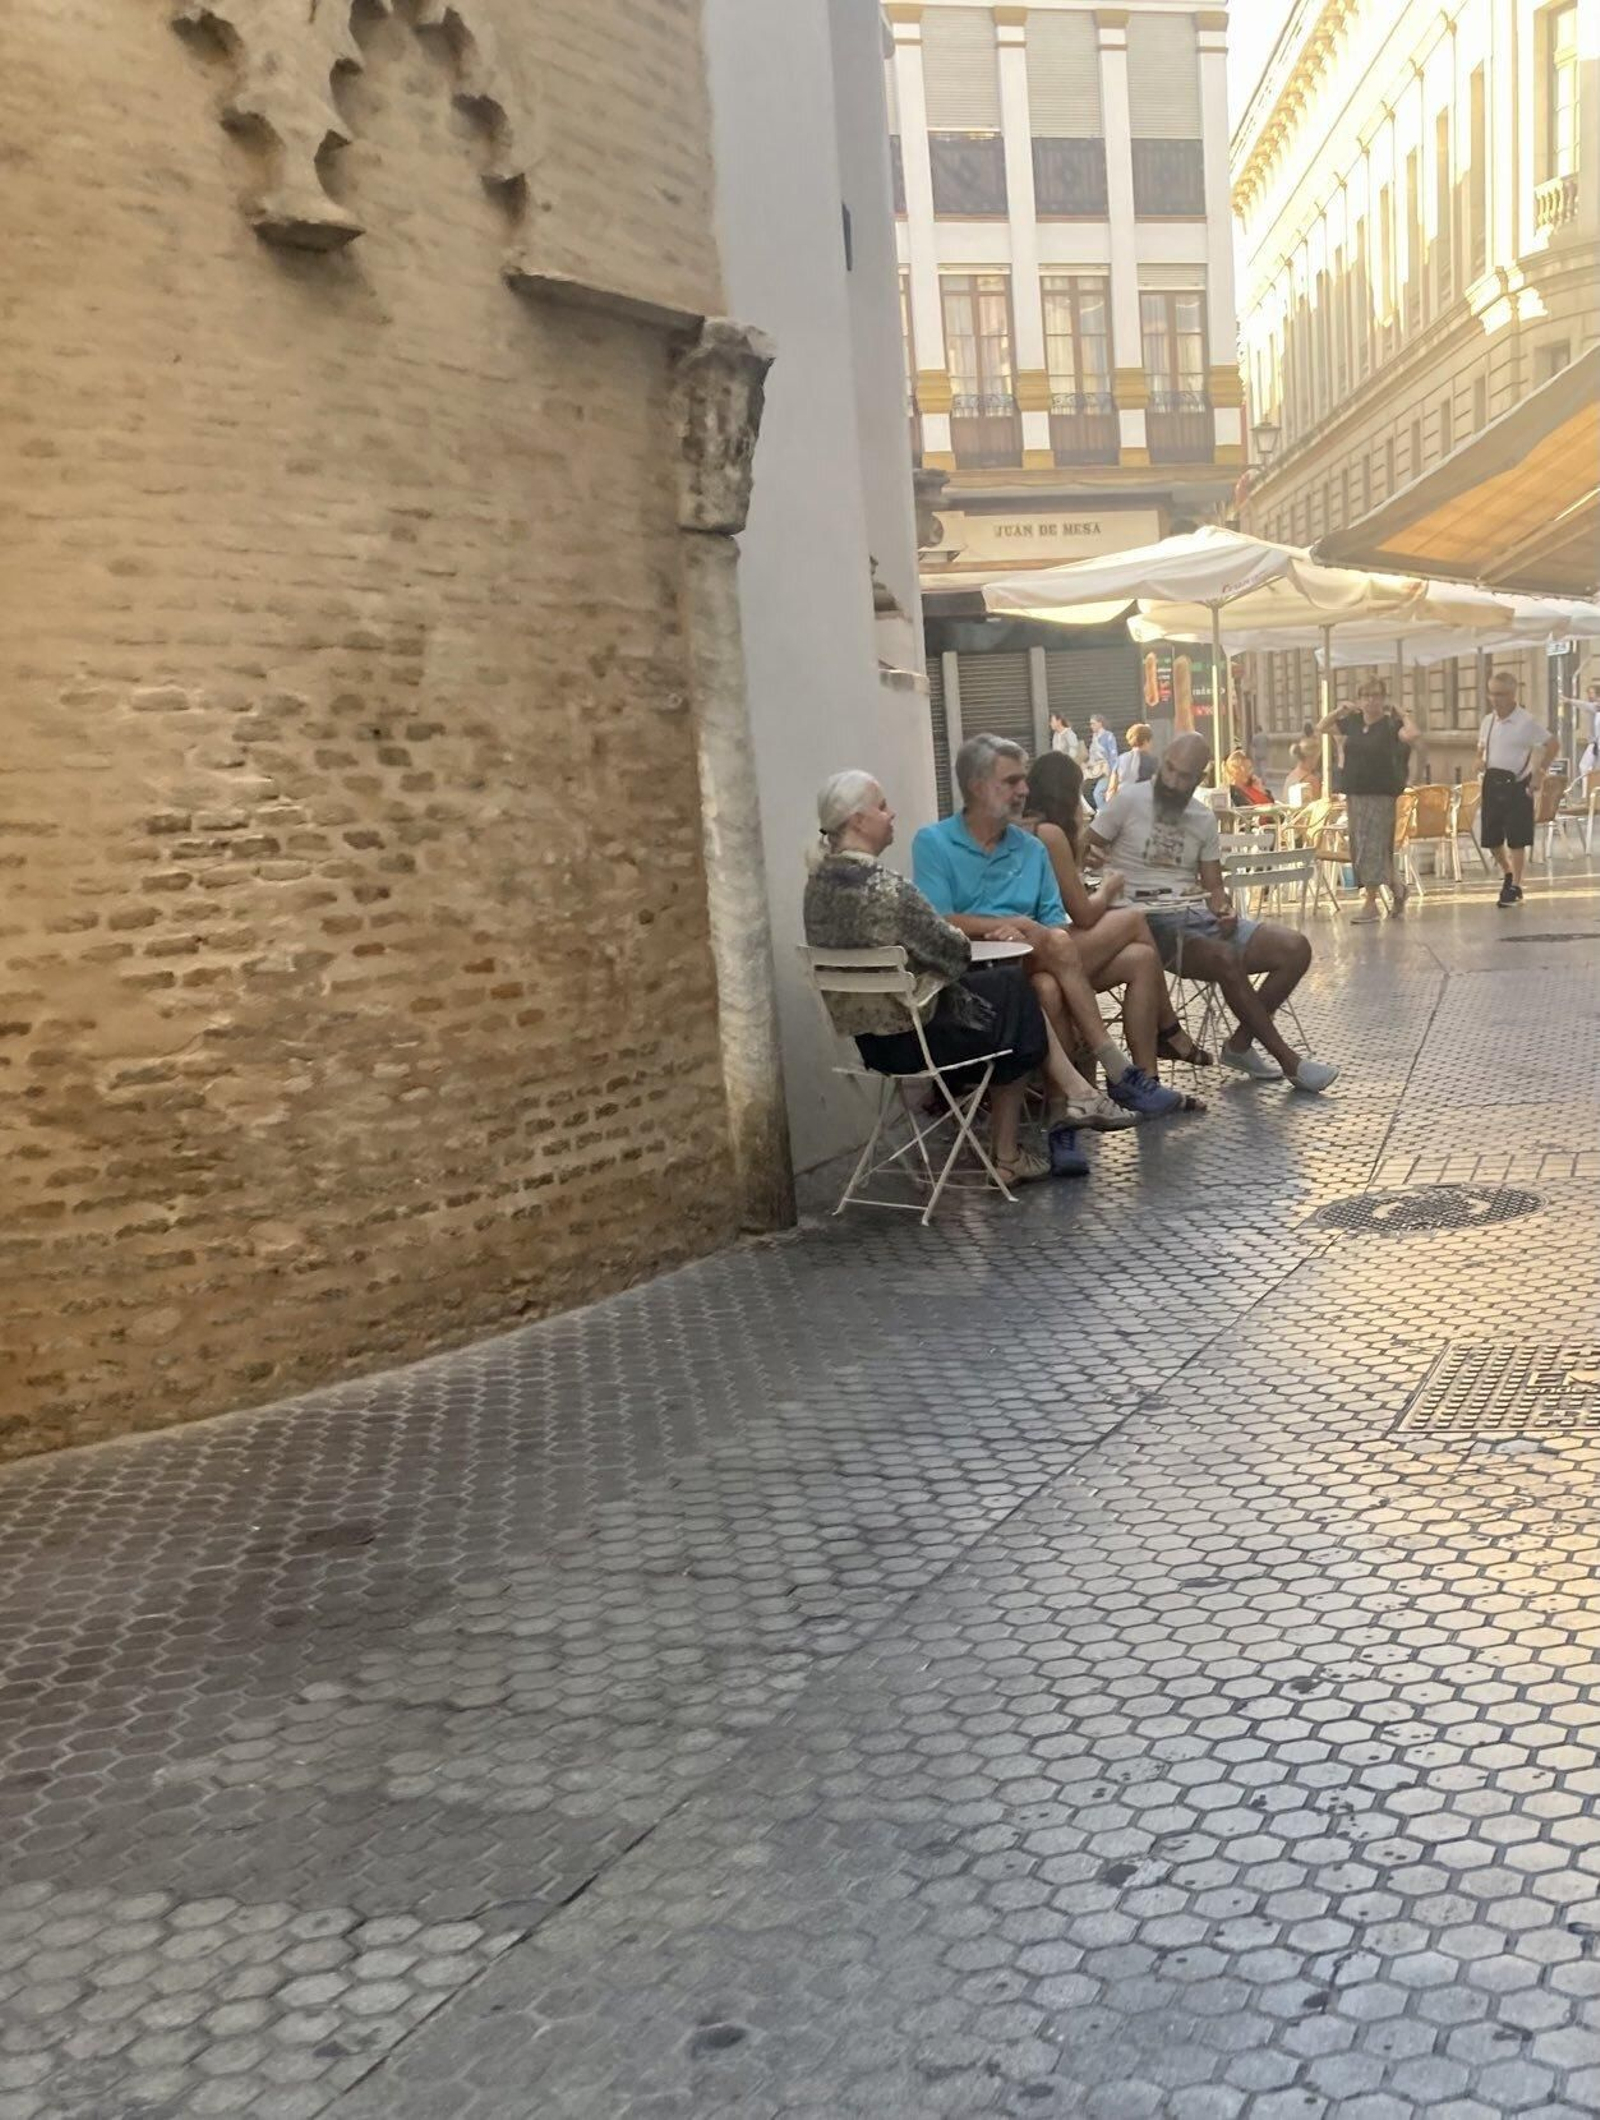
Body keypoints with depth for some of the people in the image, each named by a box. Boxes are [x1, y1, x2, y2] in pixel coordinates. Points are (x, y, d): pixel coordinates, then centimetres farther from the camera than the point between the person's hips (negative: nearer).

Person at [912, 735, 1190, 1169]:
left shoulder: (1031, 849, 19)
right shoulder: (933, 843, 3)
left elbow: (1056, 924, 10)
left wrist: (1037, 934, -15)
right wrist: (1018, 926, -12)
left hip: (1033, 963, 6)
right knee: (1057, 947, -31)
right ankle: (1116, 1070, -27)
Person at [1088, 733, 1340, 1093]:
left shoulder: (1205, 820, 16)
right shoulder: (1128, 802, 1)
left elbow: (1214, 886, 15)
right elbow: (1084, 851, 2)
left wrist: (1225, 911, -7)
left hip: (1200, 916, 6)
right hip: (1150, 920, -6)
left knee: (1295, 948, -10)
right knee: (1226, 959, -34)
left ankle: (1241, 1044, 1)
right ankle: (1288, 1061, -21)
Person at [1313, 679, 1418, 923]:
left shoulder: (1390, 724, -7)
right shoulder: (1352, 723, 9)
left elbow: (1411, 735, -26)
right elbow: (1321, 727, 20)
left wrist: (1403, 716, -11)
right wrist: (1340, 710, 8)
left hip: (1381, 795, -6)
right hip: (1355, 793, 6)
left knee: (1374, 847, -7)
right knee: (1358, 846, 11)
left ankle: (1370, 901, -4)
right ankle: (1396, 887, 29)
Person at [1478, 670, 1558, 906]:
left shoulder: (1526, 722, -11)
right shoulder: (1488, 721, 8)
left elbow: (1553, 744, -8)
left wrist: (1539, 772, -9)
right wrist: (1481, 760, 4)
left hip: (1517, 783, -6)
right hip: (1492, 782, 6)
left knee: (1516, 839, -2)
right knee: (1490, 837, 8)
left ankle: (1515, 887, 7)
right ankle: (1507, 873, 32)